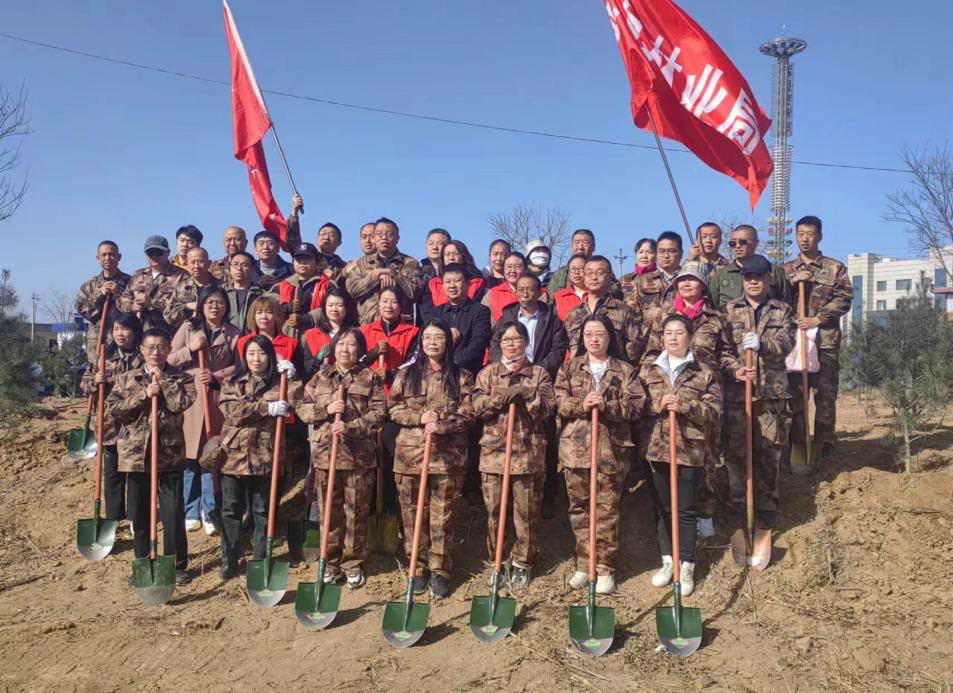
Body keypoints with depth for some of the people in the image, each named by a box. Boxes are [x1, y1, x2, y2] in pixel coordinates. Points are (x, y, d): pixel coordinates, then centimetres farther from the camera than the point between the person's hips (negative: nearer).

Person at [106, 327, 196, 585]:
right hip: (136, 453, 2)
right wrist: (144, 394, -13)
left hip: (170, 453, -2)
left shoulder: (180, 378, 2)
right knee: (139, 513, 12)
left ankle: (178, 565, 14)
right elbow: (113, 408, -5)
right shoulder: (126, 378, 7)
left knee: (173, 513, 1)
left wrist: (162, 379, -11)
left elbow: (181, 403, -16)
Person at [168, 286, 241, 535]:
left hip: (218, 400, 0)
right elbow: (169, 360, 3)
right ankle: (191, 513, 14)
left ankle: (209, 512, 11)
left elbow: (239, 366, 1)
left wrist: (216, 376, -13)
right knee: (189, 457, 2)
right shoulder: (188, 328, 8)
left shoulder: (233, 333, 7)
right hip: (188, 397, 0)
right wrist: (190, 349, -12)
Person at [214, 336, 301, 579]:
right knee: (231, 510, 8)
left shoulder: (279, 383, 5)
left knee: (263, 511, 9)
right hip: (234, 454, 1)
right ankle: (229, 560, 19)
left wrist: (291, 376, -17)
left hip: (264, 456, 0)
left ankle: (261, 559, 21)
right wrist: (266, 408, -19)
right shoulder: (232, 383, 5)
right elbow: (232, 412, -12)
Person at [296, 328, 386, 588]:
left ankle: (354, 565, 16)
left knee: (356, 512, 4)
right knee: (330, 512, 9)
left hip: (359, 454, -2)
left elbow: (378, 413, -7)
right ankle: (331, 563, 20)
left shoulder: (370, 378, 2)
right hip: (325, 452, 2)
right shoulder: (320, 377, 11)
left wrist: (350, 427, -19)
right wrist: (326, 409, -11)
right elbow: (302, 408, 7)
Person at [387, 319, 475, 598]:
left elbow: (468, 414, -3)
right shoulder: (406, 374, 7)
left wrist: (441, 425, -17)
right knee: (413, 515, 7)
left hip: (448, 455, -1)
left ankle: (440, 571, 15)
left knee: (443, 517, 4)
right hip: (410, 453, 1)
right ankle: (418, 569, 20)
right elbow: (393, 408, 3)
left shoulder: (461, 376, 3)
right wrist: (420, 418, -13)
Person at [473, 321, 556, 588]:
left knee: (526, 511, 3)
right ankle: (500, 561, 21)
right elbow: (478, 407, -4)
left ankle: (523, 564, 17)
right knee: (495, 511, 5)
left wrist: (527, 394, -17)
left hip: (529, 453, -1)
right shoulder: (488, 373, 9)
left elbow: (549, 408, -4)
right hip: (494, 452, 1)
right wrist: (505, 395, -16)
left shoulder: (539, 373, 7)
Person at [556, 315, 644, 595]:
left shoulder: (625, 370, 6)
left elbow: (635, 405, -4)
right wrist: (581, 405, -19)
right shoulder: (570, 367, 9)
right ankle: (583, 564, 21)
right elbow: (558, 401, -1)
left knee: (607, 510, 1)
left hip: (612, 448, -1)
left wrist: (606, 406, -19)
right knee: (579, 507, 8)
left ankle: (605, 568, 12)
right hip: (575, 447, 2)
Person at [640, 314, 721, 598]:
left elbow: (715, 412, -5)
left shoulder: (704, 374, 1)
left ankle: (686, 566, 14)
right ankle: (668, 561, 26)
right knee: (663, 508, 12)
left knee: (686, 510, 3)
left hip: (690, 449, -2)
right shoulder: (648, 370, 6)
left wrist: (685, 406, -19)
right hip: (657, 447, 2)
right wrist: (657, 405, -14)